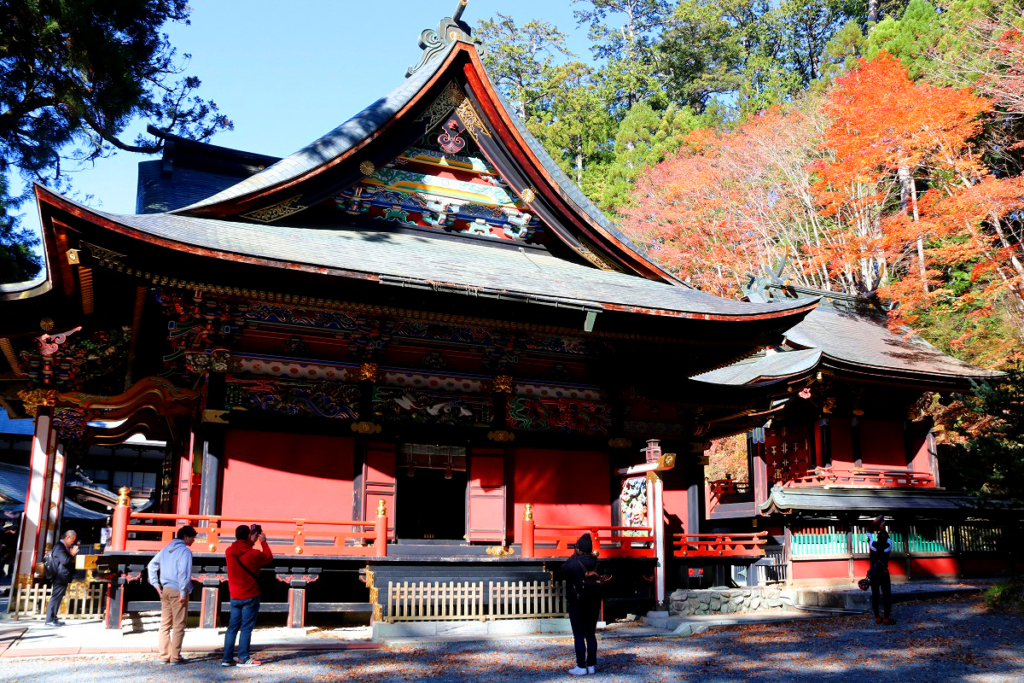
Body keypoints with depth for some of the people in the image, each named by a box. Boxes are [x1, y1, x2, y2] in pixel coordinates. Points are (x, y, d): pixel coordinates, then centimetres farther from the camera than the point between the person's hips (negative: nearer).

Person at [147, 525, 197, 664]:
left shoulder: (166, 550, 14)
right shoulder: (185, 551, -10)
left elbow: (152, 565, 14)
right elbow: (184, 573, -18)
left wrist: (156, 584, 12)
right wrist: (183, 592, -15)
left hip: (165, 590, 7)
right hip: (177, 591, -7)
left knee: (165, 624, 11)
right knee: (178, 625, 0)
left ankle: (164, 655, 14)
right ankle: (175, 657, 1)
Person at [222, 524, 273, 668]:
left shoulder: (229, 552, -1)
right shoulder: (253, 553, -17)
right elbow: (269, 558, 2)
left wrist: (252, 542, 21)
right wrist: (263, 542, 10)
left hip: (235, 597, 6)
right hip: (250, 597, -5)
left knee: (233, 627, 11)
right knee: (246, 628, 0)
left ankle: (227, 658, 13)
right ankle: (243, 659, 3)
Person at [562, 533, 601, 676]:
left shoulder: (574, 563, -16)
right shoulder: (595, 562, -1)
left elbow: (564, 569, 1)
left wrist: (574, 555, 5)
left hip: (577, 604, -5)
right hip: (594, 603, 5)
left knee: (579, 636, 0)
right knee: (591, 634, 11)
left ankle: (581, 667, 2)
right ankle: (591, 665, 15)